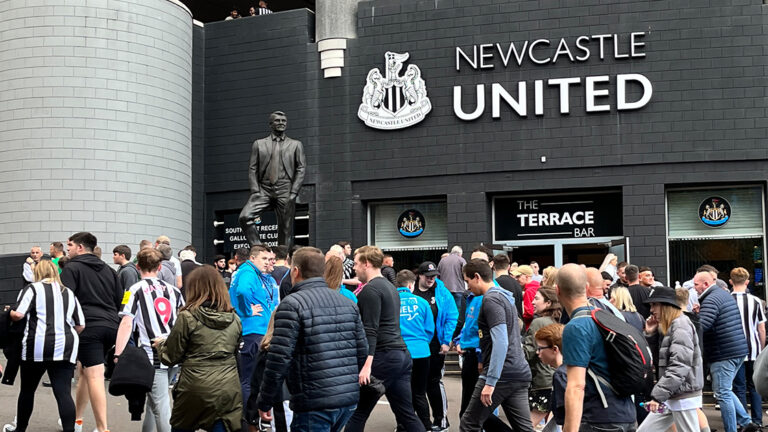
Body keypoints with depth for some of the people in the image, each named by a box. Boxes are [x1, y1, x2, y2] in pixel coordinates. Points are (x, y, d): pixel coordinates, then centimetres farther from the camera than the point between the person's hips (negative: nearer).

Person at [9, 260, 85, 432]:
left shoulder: (32, 288, 3)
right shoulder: (69, 293, 18)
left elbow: (18, 314, -9)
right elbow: (81, 325, 15)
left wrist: (10, 312, 12)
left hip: (37, 346, -2)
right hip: (66, 349, 3)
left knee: (27, 390, 16)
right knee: (64, 392, -3)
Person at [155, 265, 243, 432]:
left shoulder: (187, 317, -8)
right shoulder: (235, 319, 5)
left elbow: (170, 357, -1)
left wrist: (160, 345, 20)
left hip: (195, 388, -3)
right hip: (228, 389, 3)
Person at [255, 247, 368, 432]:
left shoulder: (292, 305, -8)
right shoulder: (348, 303, 13)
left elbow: (279, 359, -14)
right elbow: (362, 352, 13)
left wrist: (264, 402, -5)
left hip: (314, 402, -7)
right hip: (349, 398, 7)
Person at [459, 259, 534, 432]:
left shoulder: (491, 300, -11)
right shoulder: (505, 297, 18)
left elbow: (501, 342, -21)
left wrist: (490, 382, -23)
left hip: (502, 375, -9)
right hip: (520, 374, 9)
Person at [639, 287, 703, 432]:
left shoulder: (681, 326, -13)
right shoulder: (667, 326, 17)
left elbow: (679, 367, -23)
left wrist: (658, 395, -25)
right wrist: (649, 333, 6)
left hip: (684, 396, -10)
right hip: (671, 396, 10)